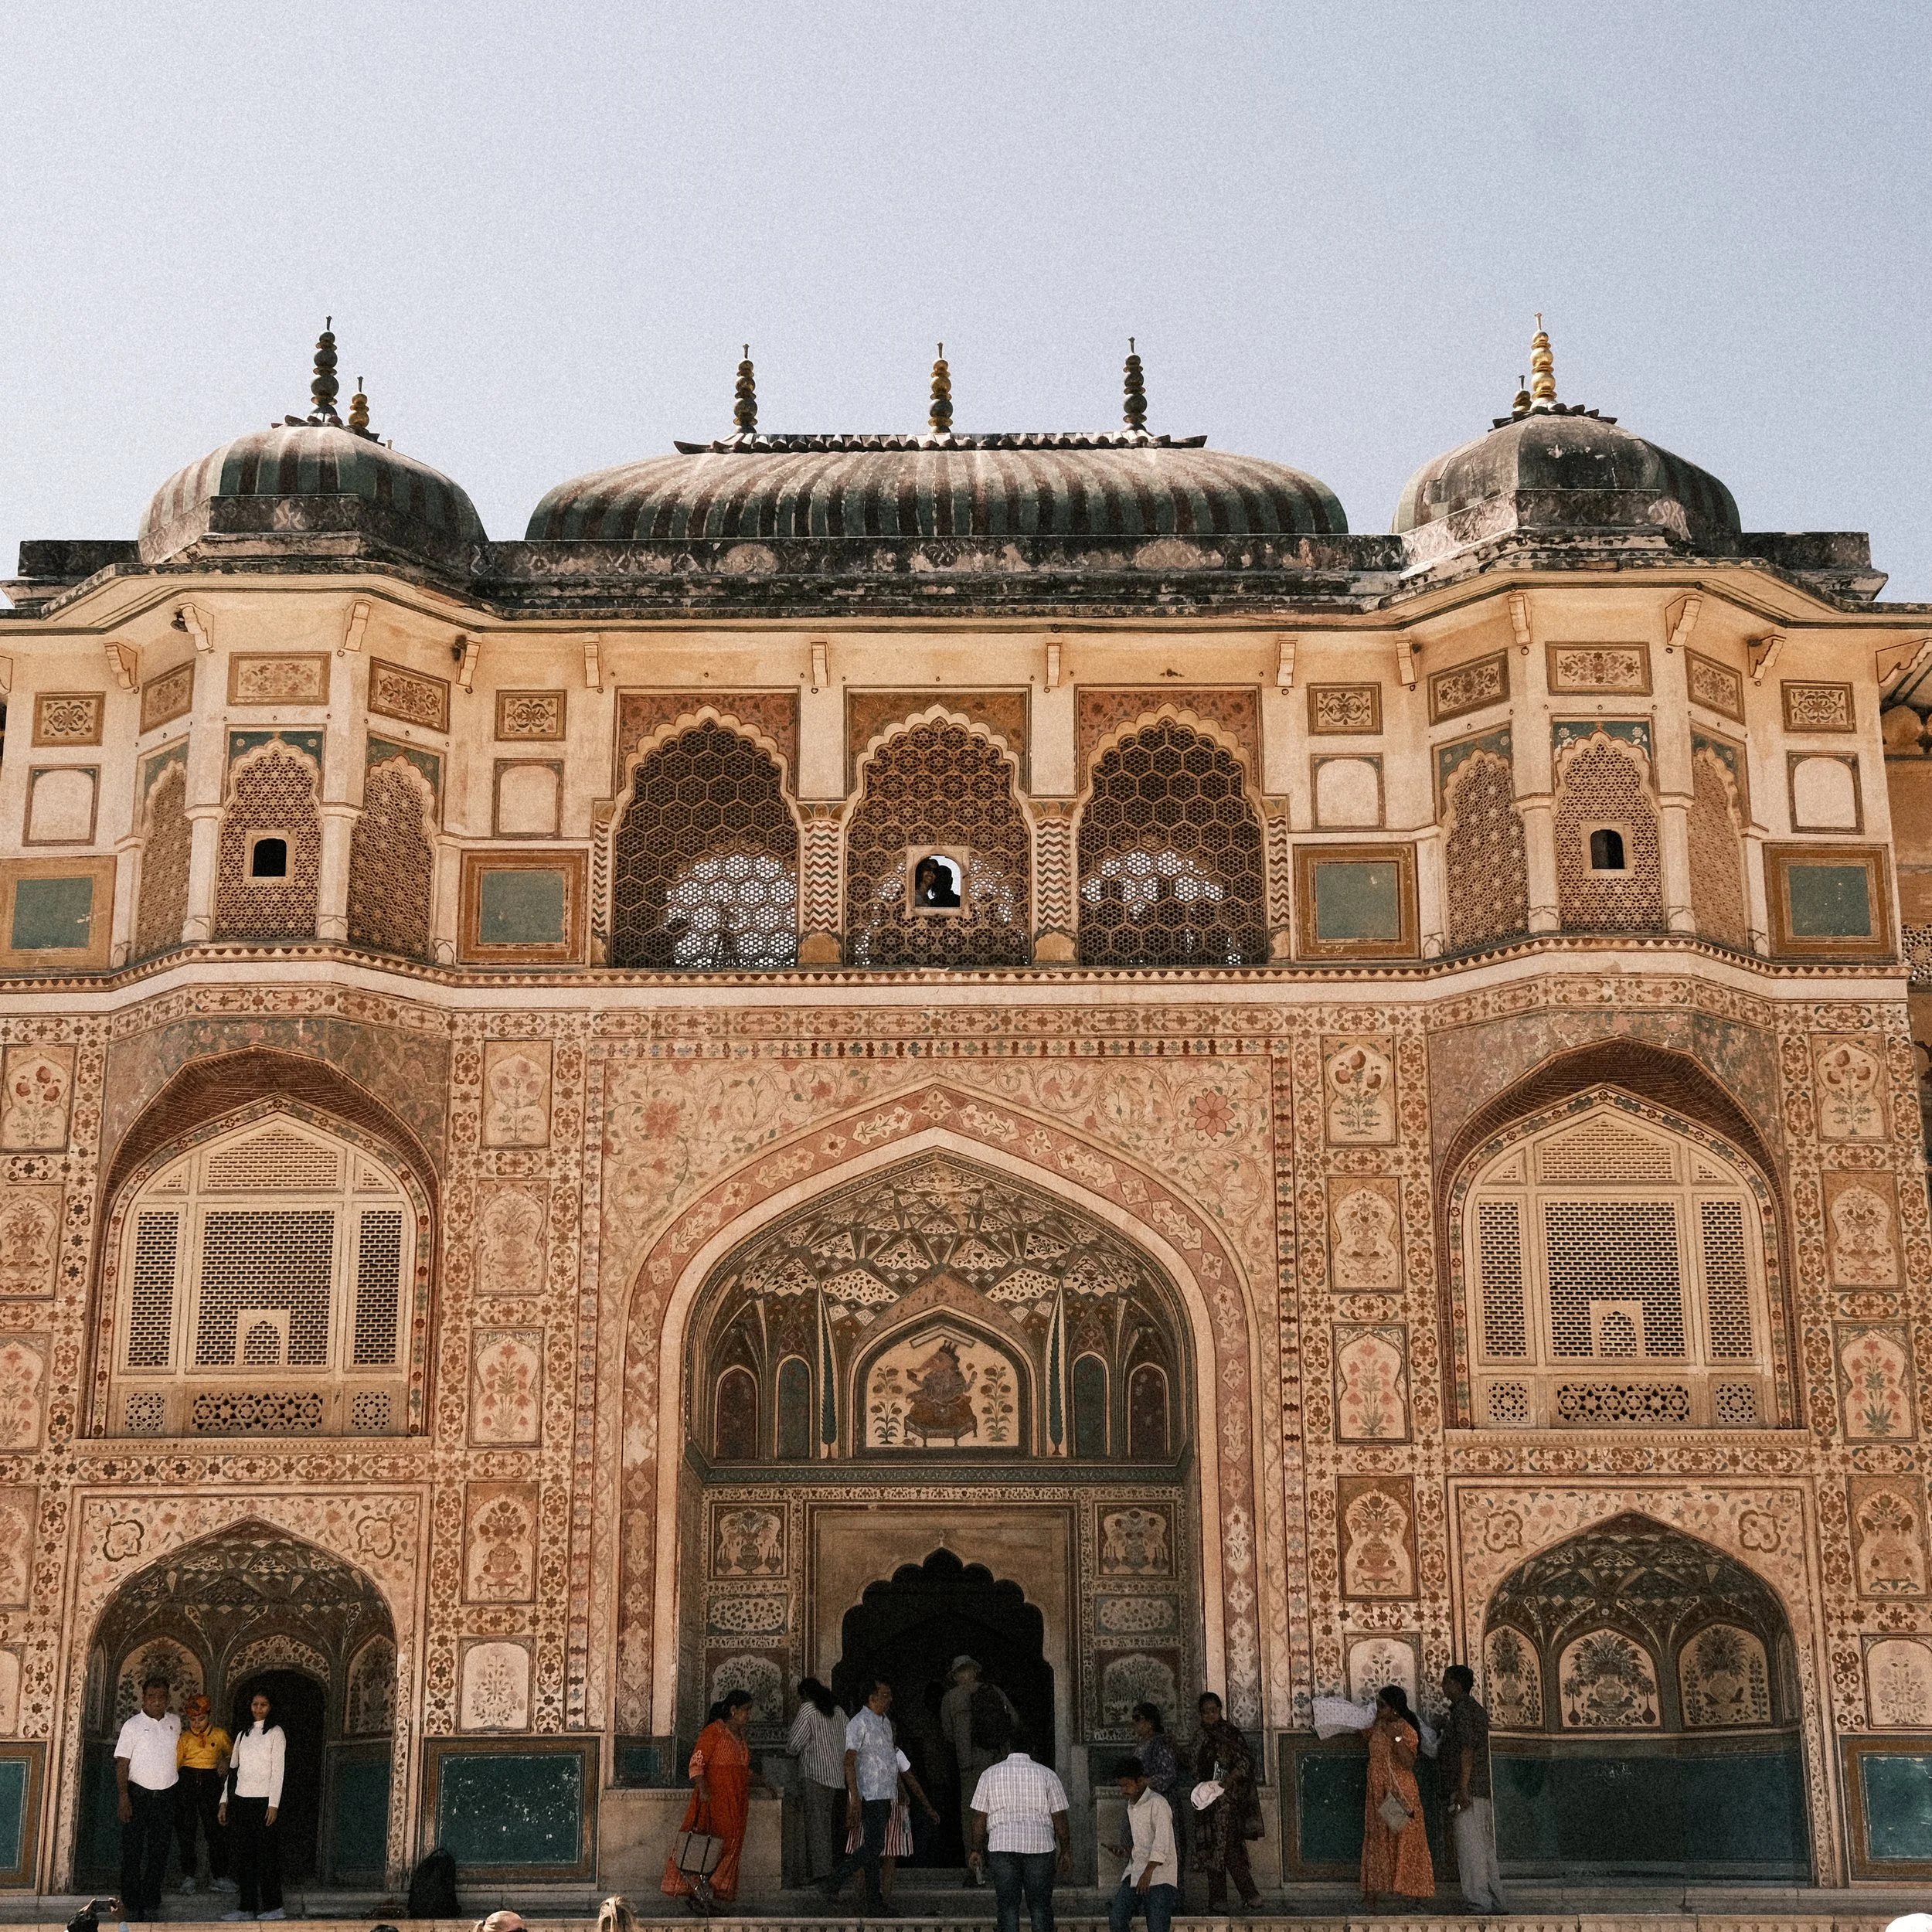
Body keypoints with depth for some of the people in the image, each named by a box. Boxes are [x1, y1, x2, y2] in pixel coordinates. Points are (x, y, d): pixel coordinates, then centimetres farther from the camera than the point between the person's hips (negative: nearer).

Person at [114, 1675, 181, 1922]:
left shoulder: (176, 1722, 6)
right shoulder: (133, 1725, -5)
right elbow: (122, 1763, -7)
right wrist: (124, 1797, -15)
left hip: (166, 1796, 3)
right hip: (138, 1794, -3)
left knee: (159, 1851, 7)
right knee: (132, 1852, -1)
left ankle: (151, 1903, 15)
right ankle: (131, 1904, 6)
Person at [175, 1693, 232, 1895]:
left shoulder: (220, 1735, 9)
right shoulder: (184, 1738, 6)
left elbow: (231, 1754, 24)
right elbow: (175, 1764, 2)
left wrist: (226, 1763, 5)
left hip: (211, 1781, 0)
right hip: (187, 1781, 0)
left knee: (215, 1829, -4)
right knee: (186, 1830, 1)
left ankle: (219, 1876, 3)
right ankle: (189, 1875, 11)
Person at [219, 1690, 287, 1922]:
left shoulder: (275, 1733, 1)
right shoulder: (243, 1734, 16)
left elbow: (278, 1770, -6)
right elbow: (233, 1769, 17)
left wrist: (273, 1804, -13)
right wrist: (225, 1801, 10)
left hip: (263, 1802, -5)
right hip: (240, 1801, 5)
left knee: (266, 1854, -5)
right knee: (243, 1855, 4)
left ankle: (273, 1907, 0)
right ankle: (247, 1907, 9)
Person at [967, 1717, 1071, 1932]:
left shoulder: (990, 1774, 7)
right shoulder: (1047, 1775, 8)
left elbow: (979, 1818, 6)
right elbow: (1060, 1818, 6)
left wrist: (977, 1850, 15)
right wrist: (1065, 1852, 11)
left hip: (1002, 1845, 0)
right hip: (1040, 1845, 1)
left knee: (1007, 1906, 4)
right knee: (1040, 1906, 5)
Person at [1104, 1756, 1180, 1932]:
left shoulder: (1158, 1804, -13)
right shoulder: (1131, 1805, 15)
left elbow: (1162, 1840, -23)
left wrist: (1148, 1872, -31)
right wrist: (1126, 1851, 6)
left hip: (1159, 1873, -8)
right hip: (1136, 1871, 8)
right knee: (1116, 1917, -6)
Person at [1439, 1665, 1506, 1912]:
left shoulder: (1462, 1710, -9)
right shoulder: (1477, 1709, 21)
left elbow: (1467, 1749, -17)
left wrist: (1463, 1788, -21)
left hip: (1469, 1790, -10)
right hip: (1483, 1790, 10)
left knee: (1470, 1848, -9)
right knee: (1486, 1848, 9)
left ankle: (1479, 1901, -12)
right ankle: (1495, 1901, 10)